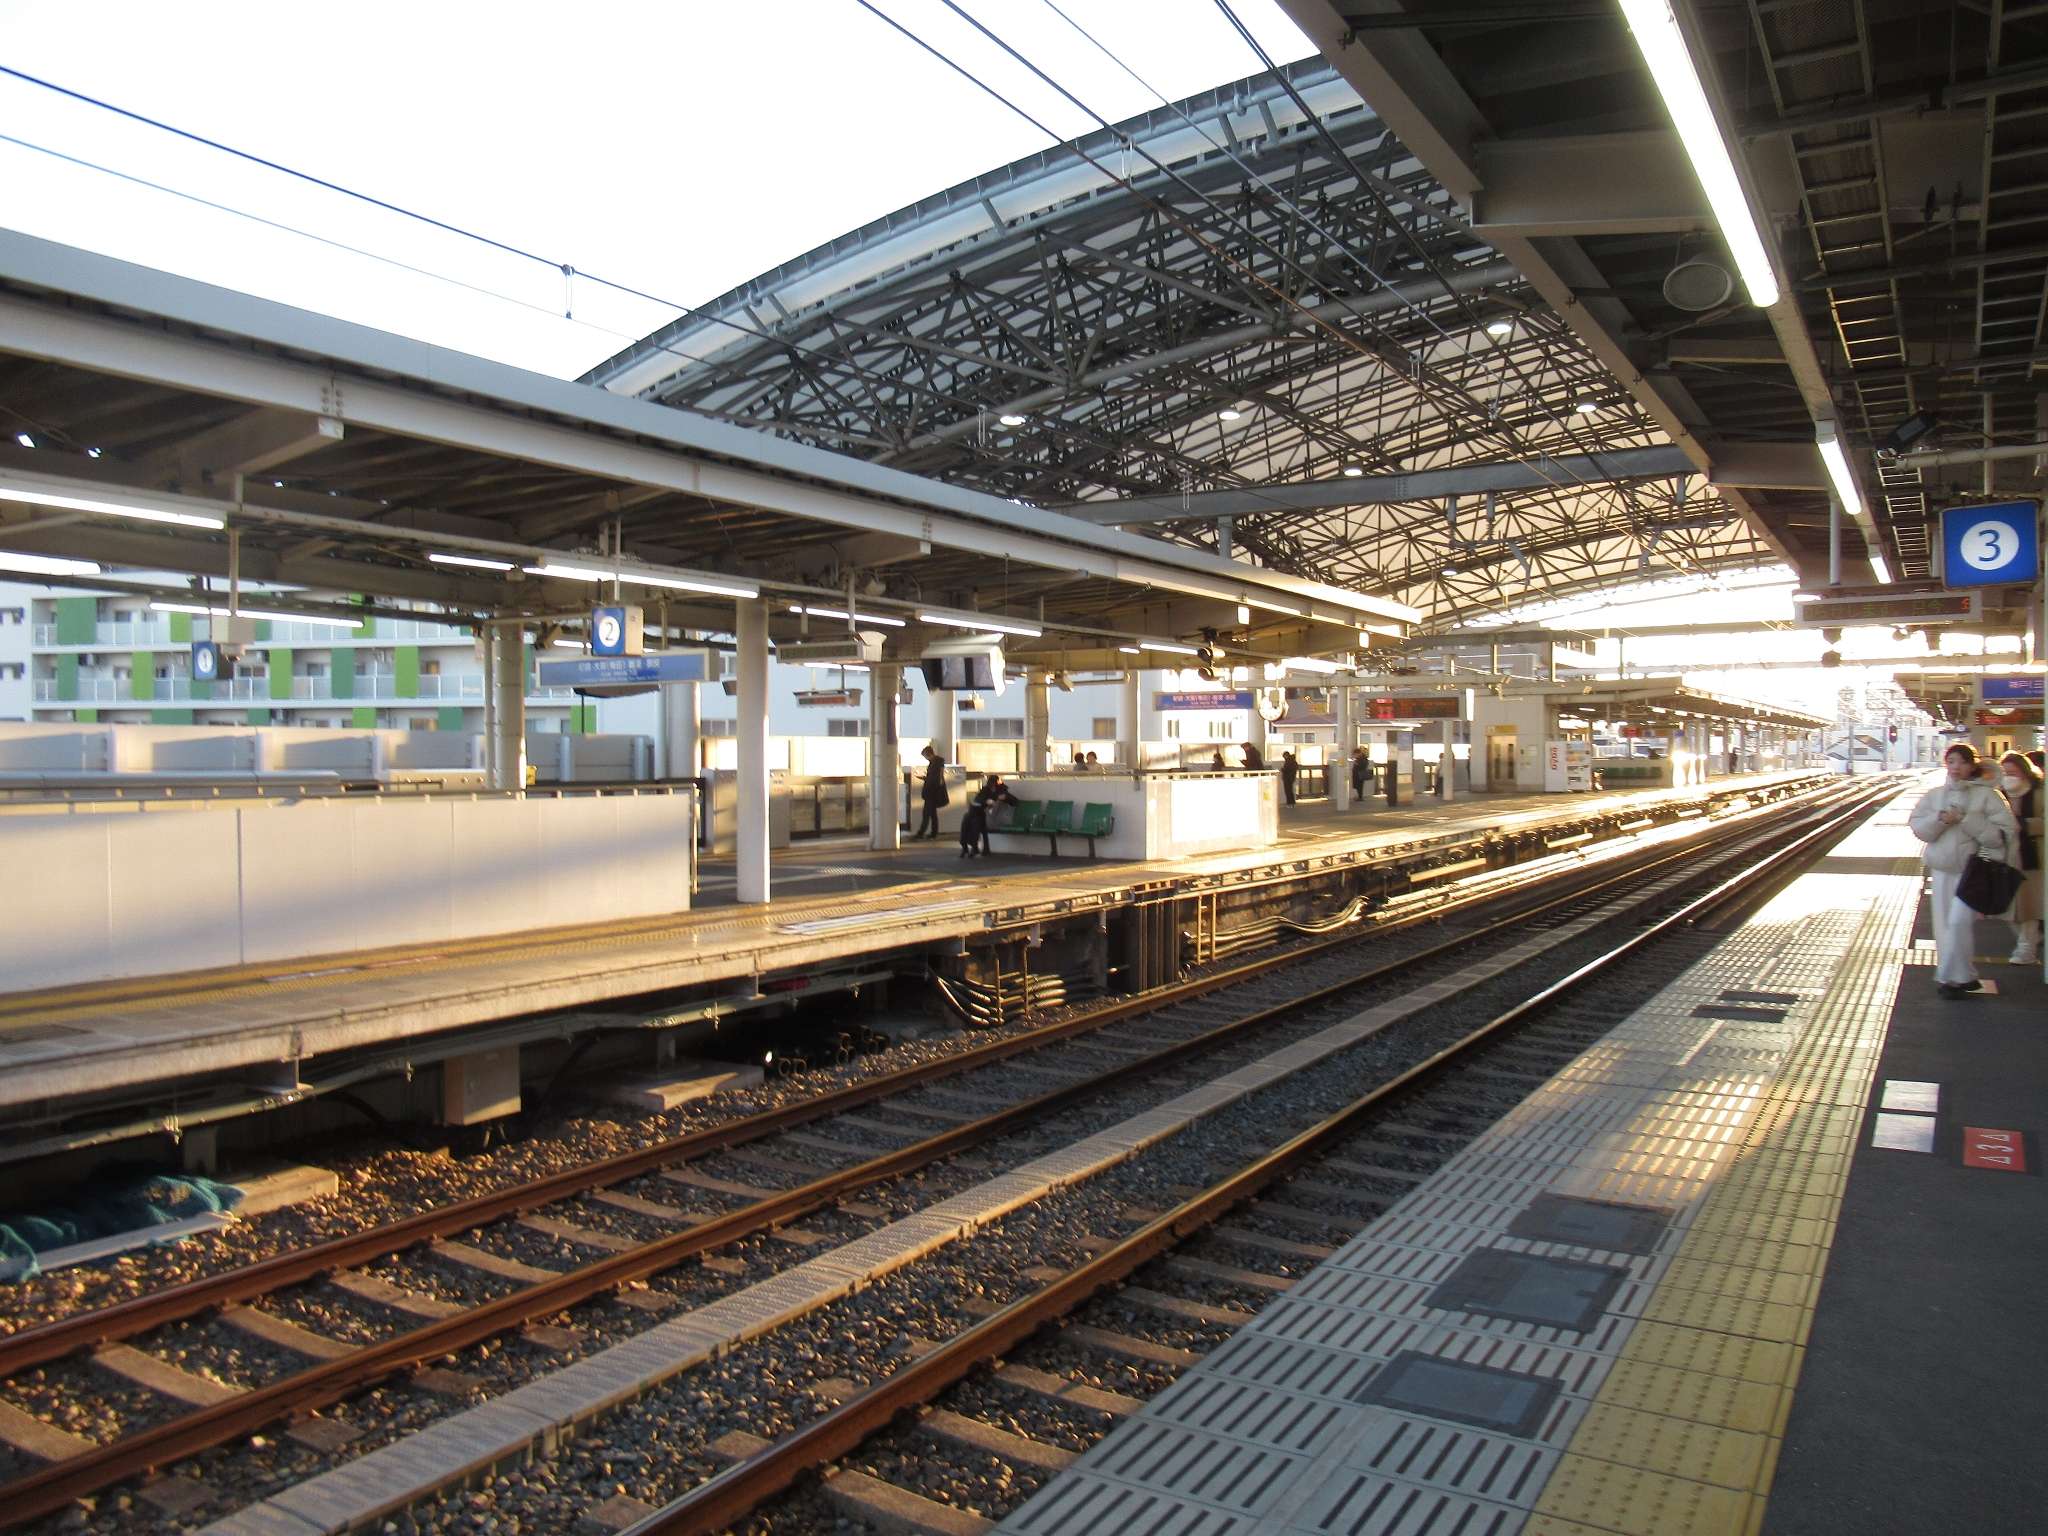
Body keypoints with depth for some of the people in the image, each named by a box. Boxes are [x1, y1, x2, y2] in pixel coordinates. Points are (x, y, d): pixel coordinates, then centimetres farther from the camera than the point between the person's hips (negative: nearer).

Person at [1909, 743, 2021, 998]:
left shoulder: (1986, 795, -4)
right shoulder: (1934, 795, 8)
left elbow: (2005, 832, -11)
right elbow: (1918, 828, 3)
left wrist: (1967, 820, -17)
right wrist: (1940, 819, -14)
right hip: (1942, 869, 5)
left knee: (1960, 921, -15)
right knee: (1944, 924, 7)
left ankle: (1952, 977, -5)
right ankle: (1961, 976, 21)